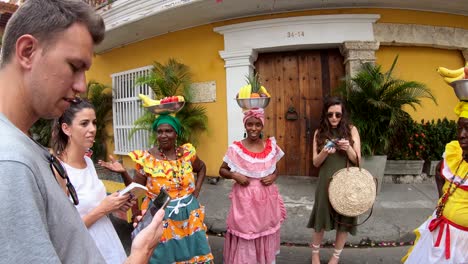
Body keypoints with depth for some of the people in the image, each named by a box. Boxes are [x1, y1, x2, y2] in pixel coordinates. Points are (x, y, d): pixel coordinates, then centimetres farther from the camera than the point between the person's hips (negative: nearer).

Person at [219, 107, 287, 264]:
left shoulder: (271, 146, 0)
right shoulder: (236, 148, -9)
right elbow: (222, 170, 1)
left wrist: (274, 177, -7)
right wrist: (234, 175, -17)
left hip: (267, 198, 3)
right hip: (245, 198, -3)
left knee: (266, 234, 17)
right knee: (244, 235, 4)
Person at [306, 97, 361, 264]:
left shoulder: (351, 130, -2)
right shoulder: (320, 132, 0)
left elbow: (357, 160, -3)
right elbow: (315, 162, -3)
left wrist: (348, 148, -23)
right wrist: (325, 153, -23)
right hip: (326, 181, 0)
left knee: (344, 220, 9)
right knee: (322, 218, 10)